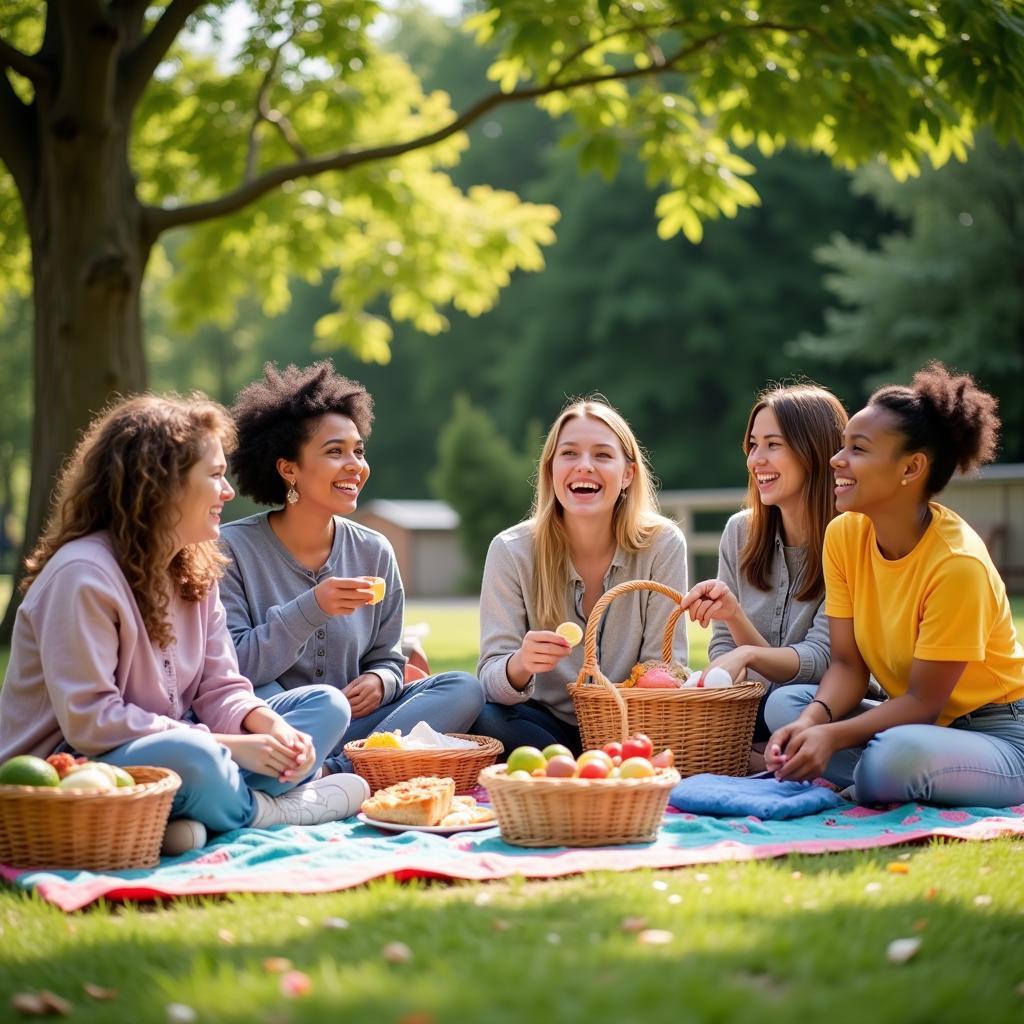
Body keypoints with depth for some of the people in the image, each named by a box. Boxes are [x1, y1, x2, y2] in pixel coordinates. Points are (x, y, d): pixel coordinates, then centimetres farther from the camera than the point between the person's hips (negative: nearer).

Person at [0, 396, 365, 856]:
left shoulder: (196, 568, 8)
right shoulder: (82, 573, -19)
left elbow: (220, 688, 6)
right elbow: (90, 722, -24)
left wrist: (271, 727, -18)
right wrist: (228, 746, -23)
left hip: (171, 749, 9)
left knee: (326, 705, 1)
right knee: (187, 757, -41)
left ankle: (197, 815, -21)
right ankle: (271, 810, -8)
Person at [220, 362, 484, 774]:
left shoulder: (373, 552, 8)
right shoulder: (234, 549, -6)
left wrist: (379, 682, -12)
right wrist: (309, 611, -25)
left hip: (352, 725, 5)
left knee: (464, 689, -16)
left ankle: (338, 771, -31)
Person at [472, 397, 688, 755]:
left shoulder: (662, 545, -8)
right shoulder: (511, 551, -9)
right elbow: (492, 680, -13)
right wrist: (521, 665, -37)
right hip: (545, 722, 1)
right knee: (483, 719, -31)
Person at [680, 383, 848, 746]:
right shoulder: (740, 532, 6)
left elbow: (821, 658, -16)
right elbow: (724, 647, 9)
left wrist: (749, 654, -36)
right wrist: (733, 616, -16)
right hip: (748, 707, 4)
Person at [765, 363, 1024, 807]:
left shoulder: (957, 563, -24)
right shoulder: (843, 535, -5)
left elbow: (923, 700, -19)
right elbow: (848, 663, -4)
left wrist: (832, 735, -30)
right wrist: (813, 720, -24)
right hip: (914, 720, 7)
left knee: (892, 759, -36)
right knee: (785, 704, -13)